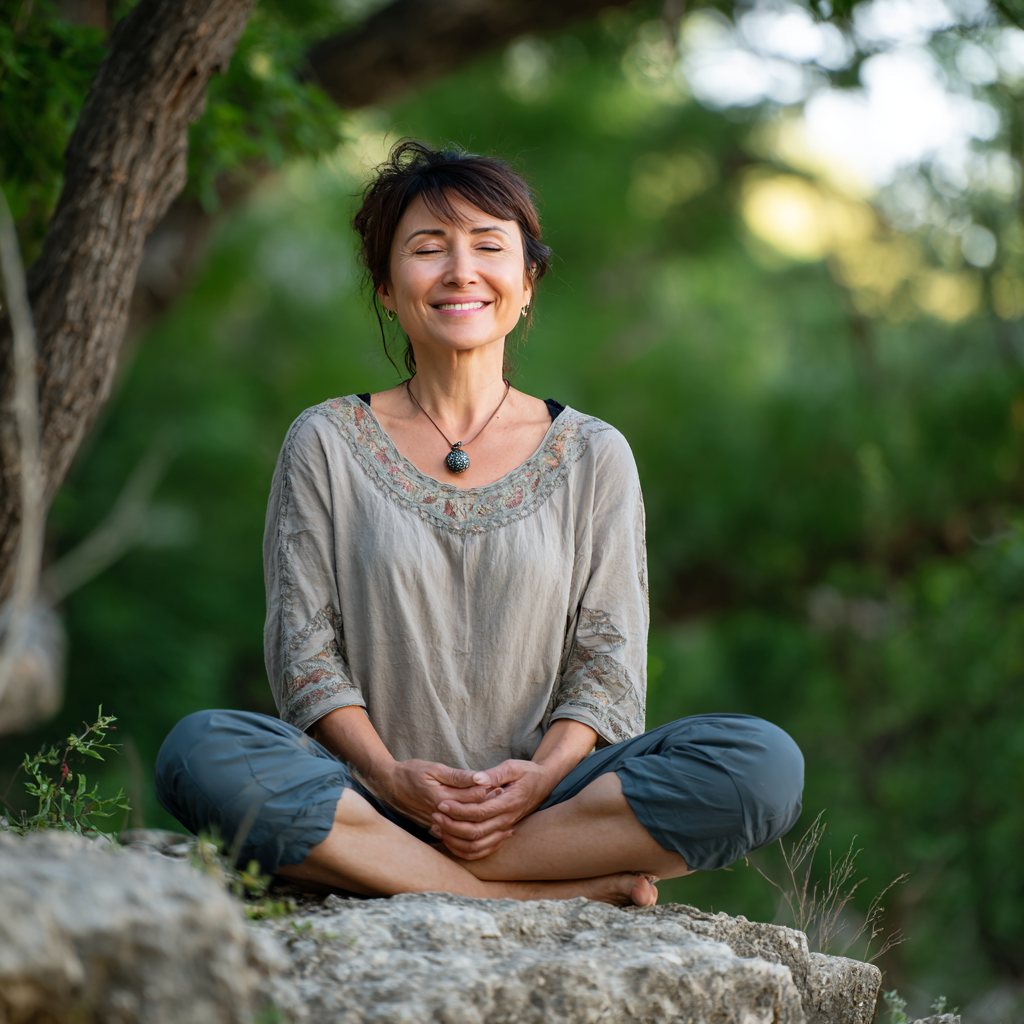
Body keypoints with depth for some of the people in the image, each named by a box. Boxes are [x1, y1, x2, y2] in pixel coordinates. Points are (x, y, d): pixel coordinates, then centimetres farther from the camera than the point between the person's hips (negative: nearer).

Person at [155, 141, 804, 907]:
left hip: (536, 802, 0)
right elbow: (304, 648, 3)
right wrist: (390, 775, -14)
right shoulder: (327, 445, 10)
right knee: (201, 751, -33)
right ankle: (556, 892, -28)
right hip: (369, 804, 0)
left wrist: (543, 772, -14)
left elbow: (608, 662, 7)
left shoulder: (594, 456, 12)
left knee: (765, 764, -25)